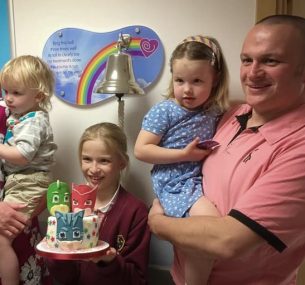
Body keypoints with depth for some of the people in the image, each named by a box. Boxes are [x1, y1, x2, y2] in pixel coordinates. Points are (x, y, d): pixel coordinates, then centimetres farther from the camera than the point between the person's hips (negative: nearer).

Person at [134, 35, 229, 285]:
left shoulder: (215, 112, 7)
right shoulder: (164, 111, -9)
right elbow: (141, 150, -12)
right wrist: (184, 154, -16)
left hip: (203, 180, 7)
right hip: (175, 183, -7)